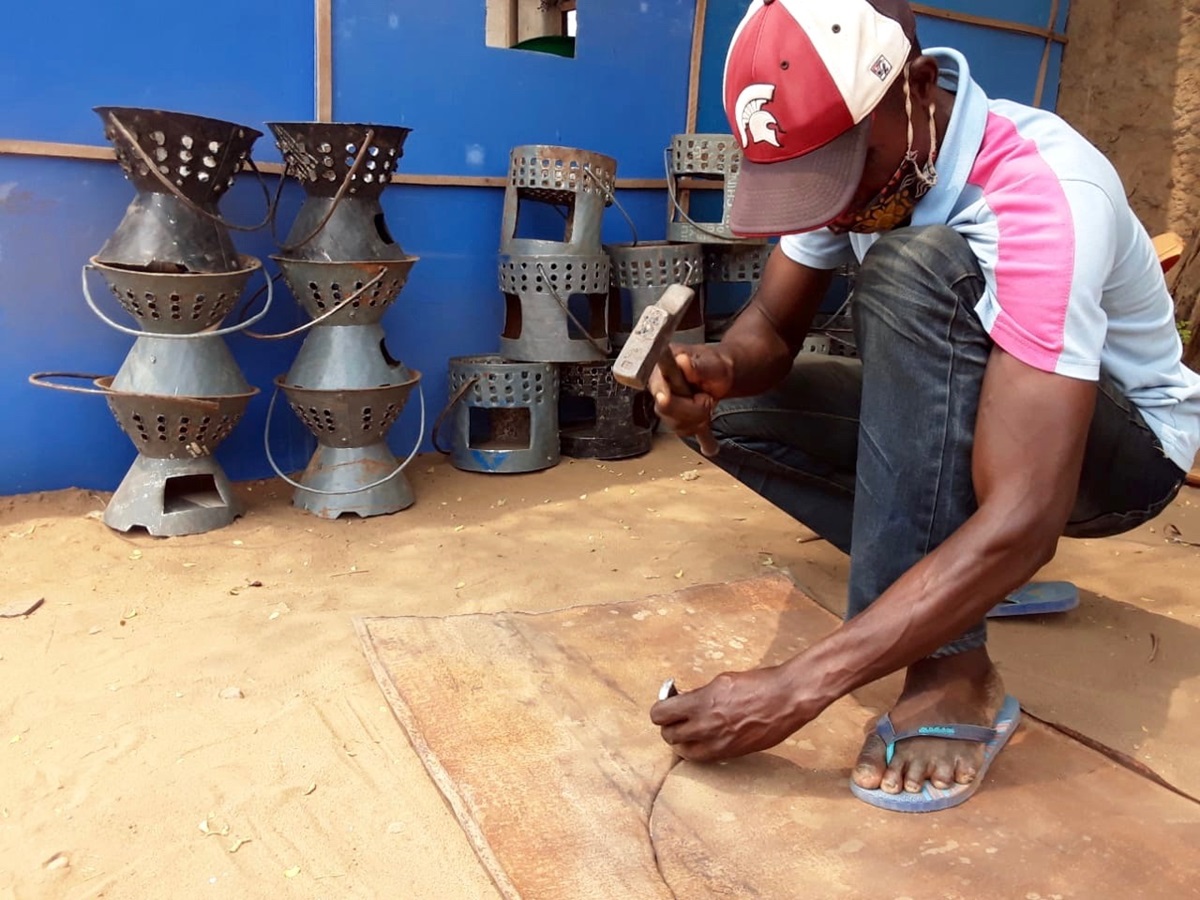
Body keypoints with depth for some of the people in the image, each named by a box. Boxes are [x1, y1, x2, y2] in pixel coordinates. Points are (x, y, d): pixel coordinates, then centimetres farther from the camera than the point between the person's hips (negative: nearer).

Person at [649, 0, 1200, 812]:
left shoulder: (1040, 196, -34)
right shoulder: (854, 156, -13)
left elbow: (1024, 521, -41)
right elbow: (772, 329, -6)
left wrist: (799, 688, -43)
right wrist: (721, 369, -32)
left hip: (1127, 441, -6)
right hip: (974, 415, 7)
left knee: (914, 268, -35)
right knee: (739, 415, -12)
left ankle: (951, 668, -29)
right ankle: (954, 583, -3)